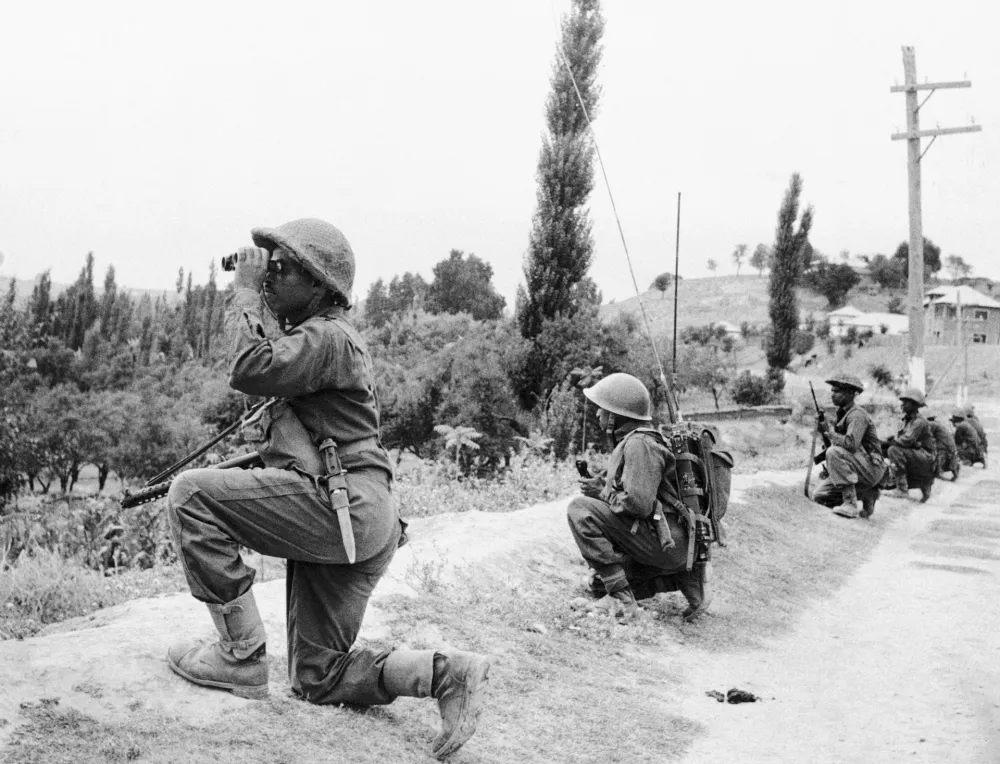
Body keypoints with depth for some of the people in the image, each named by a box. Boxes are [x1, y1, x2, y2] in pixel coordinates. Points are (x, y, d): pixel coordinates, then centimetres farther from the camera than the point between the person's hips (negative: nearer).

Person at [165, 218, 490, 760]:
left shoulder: (328, 335, -8)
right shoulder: (312, 338, 25)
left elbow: (248, 369, -23)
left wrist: (245, 293, -12)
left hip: (348, 510, -10)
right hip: (336, 523, 10)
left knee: (192, 493, -16)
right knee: (317, 680, 11)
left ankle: (241, 658, -12)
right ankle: (447, 673, 5)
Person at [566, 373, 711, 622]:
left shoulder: (639, 444, -16)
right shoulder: (629, 441, 17)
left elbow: (638, 503, -25)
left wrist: (603, 492, -8)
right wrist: (602, 483, 6)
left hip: (665, 542, -11)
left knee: (580, 509, -16)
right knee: (600, 583, 23)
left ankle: (620, 599, -15)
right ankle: (684, 575, 11)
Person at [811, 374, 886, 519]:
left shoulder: (857, 415, -16)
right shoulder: (841, 413, 13)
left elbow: (851, 443, -32)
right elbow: (835, 442, 16)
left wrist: (830, 431, -17)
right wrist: (823, 431, -1)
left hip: (871, 468, -9)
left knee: (834, 452, -32)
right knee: (819, 496, 1)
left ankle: (850, 504, -28)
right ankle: (867, 495, 12)